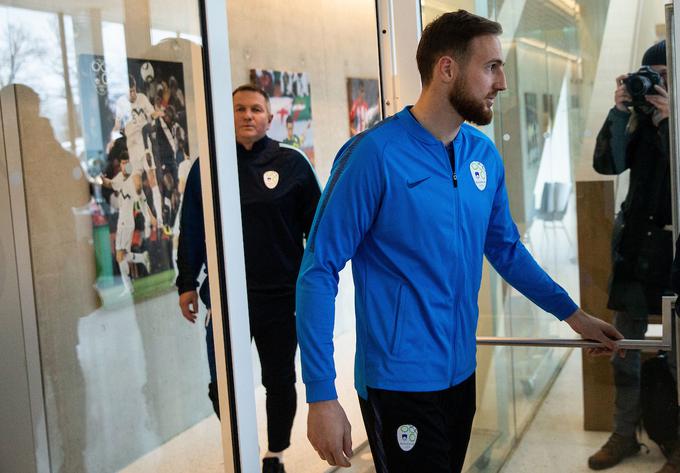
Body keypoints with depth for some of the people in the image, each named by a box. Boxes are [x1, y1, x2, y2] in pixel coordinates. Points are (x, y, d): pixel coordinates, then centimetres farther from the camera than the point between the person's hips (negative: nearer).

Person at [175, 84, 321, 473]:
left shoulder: (292, 163, -2)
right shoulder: (206, 167, 3)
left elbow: (316, 226, 1)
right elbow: (191, 231, 7)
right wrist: (187, 284, 6)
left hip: (281, 296, -1)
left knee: (280, 381, 12)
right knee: (222, 386, 4)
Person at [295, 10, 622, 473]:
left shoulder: (485, 154, 2)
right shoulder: (375, 154, -17)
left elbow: (507, 249, 17)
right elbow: (318, 274, -16)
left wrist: (573, 314, 14)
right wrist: (321, 395, -20)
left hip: (462, 374, 7)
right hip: (398, 382, -6)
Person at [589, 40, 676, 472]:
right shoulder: (639, 116, 7)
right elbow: (607, 163, -4)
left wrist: (667, 121, -22)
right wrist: (619, 111, -12)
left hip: (671, 245, -4)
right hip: (635, 242, 5)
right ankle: (625, 434, 25)